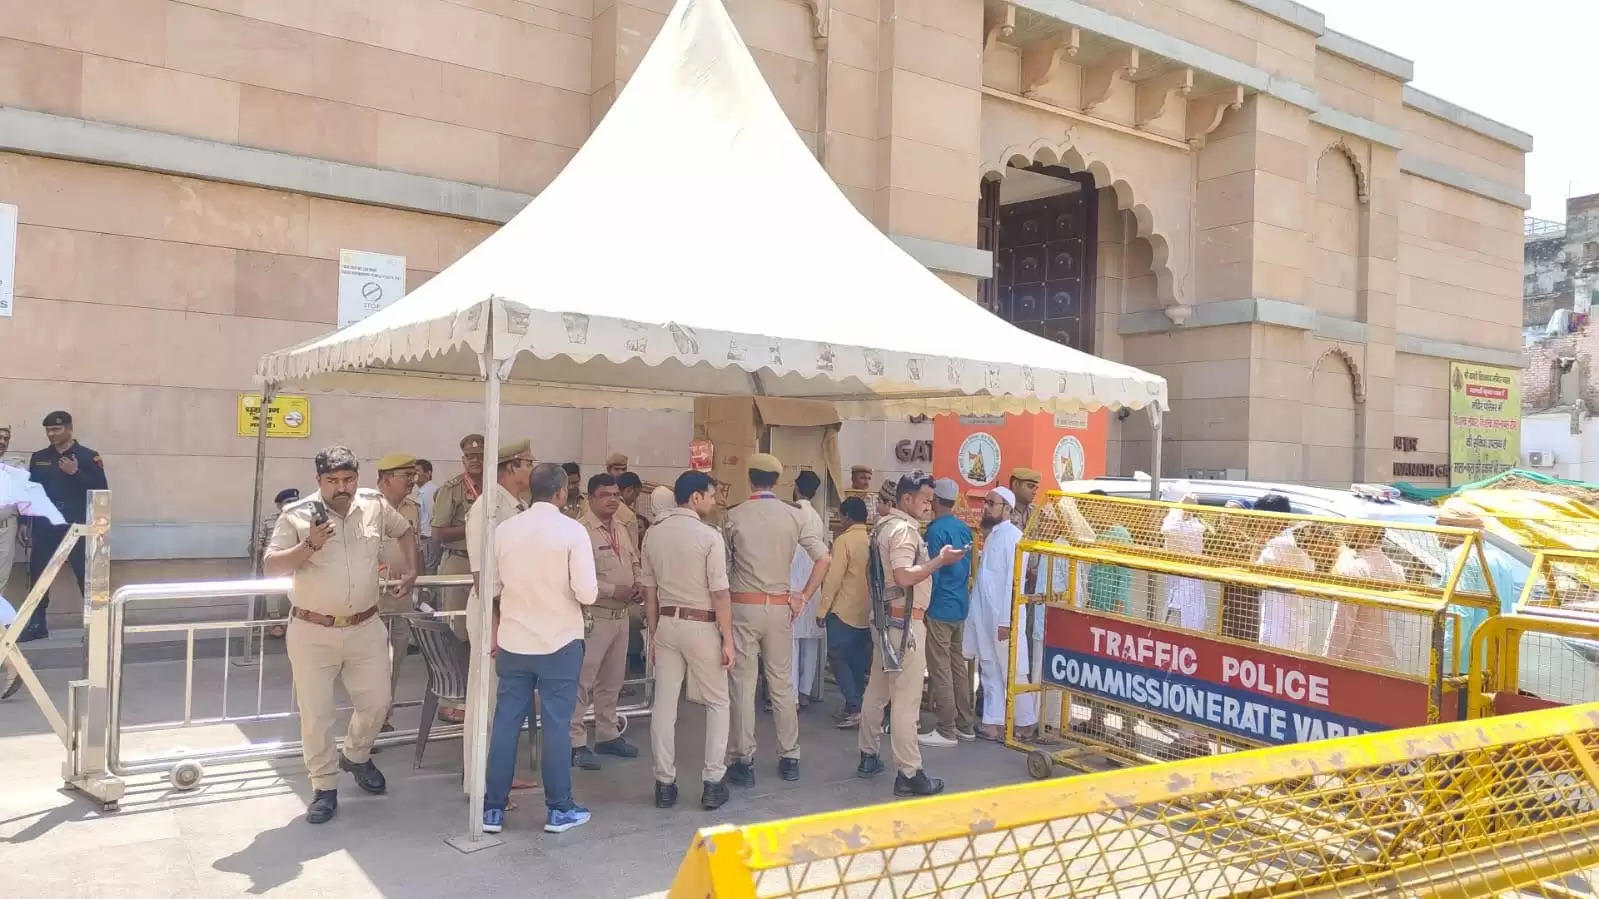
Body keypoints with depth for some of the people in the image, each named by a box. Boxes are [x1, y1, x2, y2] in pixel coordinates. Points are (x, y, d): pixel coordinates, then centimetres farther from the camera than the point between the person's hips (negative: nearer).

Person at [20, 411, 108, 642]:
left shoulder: (88, 456, 0)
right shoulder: (38, 458, 12)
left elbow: (100, 489, -7)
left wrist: (75, 473, -18)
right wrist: (28, 521, 4)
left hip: (76, 527, -4)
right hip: (45, 526, 4)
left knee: (86, 576, -4)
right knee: (37, 574, 6)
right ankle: (36, 624, 16)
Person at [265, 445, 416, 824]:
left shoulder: (374, 505, 0)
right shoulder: (297, 515, -11)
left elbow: (405, 531, 20)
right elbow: (271, 568, -12)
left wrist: (409, 569, 9)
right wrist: (308, 546, -26)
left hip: (366, 628, 3)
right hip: (313, 632, -3)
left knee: (377, 702, 10)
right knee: (316, 713, 2)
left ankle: (356, 756, 39)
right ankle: (325, 788, 18)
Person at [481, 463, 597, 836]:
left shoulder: (504, 530, 0)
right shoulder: (573, 531, -12)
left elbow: (490, 588, 6)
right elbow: (587, 594, -17)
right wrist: (595, 589, 6)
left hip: (513, 642, 4)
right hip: (560, 642, -4)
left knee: (506, 723, 11)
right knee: (556, 725, 5)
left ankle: (493, 808, 18)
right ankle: (559, 809, 14)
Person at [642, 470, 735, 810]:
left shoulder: (653, 534, 3)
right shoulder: (709, 536, -14)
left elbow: (649, 589, 8)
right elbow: (720, 593, -14)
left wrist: (652, 633, 16)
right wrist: (728, 639, -8)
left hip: (667, 623, 5)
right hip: (701, 625, -5)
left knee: (664, 704, 9)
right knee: (718, 703, 9)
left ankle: (665, 783, 13)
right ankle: (713, 782, 7)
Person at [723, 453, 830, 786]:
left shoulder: (733, 516, -6)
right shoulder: (795, 516, -1)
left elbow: (724, 566, -3)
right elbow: (823, 560, -5)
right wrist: (803, 597, 3)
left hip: (743, 607, -2)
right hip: (780, 607, 2)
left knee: (743, 684, 4)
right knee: (782, 683, 12)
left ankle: (743, 761, 9)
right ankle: (789, 758, 19)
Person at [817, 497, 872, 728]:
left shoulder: (844, 540, -13)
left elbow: (833, 578, -16)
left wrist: (822, 609, -9)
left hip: (844, 611, -6)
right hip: (867, 612, 6)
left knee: (838, 657, 2)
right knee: (859, 660, 13)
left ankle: (854, 707, -7)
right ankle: (855, 706, 17)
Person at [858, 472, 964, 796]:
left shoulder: (885, 525, 15)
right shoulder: (904, 529, -15)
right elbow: (904, 576, -26)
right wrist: (940, 560, -21)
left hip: (886, 617, 10)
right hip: (904, 620, -10)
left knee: (877, 690, 16)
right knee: (906, 699, -8)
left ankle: (868, 757, 26)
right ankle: (909, 773, -5)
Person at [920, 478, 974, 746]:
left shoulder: (936, 530, -15)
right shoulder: (964, 529, 9)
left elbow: (931, 573, -15)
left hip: (941, 608, -8)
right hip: (961, 605, 8)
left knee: (940, 669, -3)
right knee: (959, 664, 14)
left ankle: (946, 730, 1)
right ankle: (965, 725, 20)